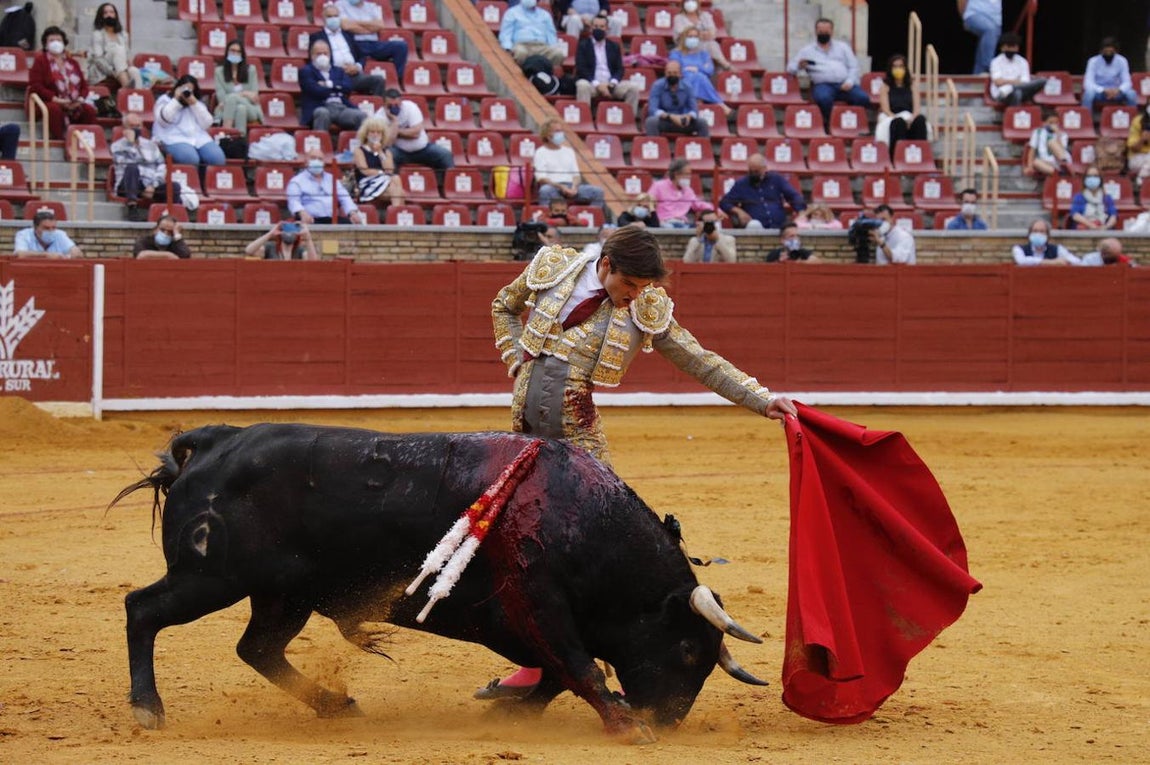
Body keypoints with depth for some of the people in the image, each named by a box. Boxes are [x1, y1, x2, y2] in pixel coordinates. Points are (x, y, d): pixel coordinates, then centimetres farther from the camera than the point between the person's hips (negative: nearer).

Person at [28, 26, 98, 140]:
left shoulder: (72, 62, 21)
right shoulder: (40, 61, 6)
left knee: (89, 110, -25)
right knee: (54, 109, -39)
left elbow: (84, 85, 18)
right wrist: (55, 99, -18)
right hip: (51, 102, -4)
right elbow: (35, 86, -7)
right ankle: (57, 140, -37)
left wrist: (81, 98, -6)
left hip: (75, 104, 4)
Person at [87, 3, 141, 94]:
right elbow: (98, 59, -13)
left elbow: (125, 56, 15)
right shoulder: (98, 34, -3)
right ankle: (126, 87, -51)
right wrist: (114, 72, -25)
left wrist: (126, 65, -9)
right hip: (101, 76, -5)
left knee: (134, 71, -30)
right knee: (118, 49, -30)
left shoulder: (123, 35, 15)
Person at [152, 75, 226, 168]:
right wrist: (176, 100, -3)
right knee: (190, 159, -39)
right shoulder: (164, 100, 13)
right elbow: (164, 120, -5)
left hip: (199, 139, 4)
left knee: (218, 159, -26)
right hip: (174, 139, -4)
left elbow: (206, 124, 9)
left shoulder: (198, 103, 23)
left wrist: (194, 104, 0)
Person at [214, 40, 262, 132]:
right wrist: (244, 94, -15)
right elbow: (221, 96, -3)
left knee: (237, 103, -37)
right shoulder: (219, 71, 7)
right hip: (226, 111, 0)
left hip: (250, 110, 1)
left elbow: (254, 95, 4)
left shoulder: (251, 69, 11)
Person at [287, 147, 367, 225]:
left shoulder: (332, 179, 24)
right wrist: (302, 213, -31)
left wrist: (353, 213, -7)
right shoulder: (297, 181, 9)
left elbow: (344, 198, 15)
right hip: (311, 220, -4)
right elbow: (294, 202, -7)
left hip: (333, 219, 5)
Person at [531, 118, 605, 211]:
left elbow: (576, 174, 18)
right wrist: (561, 187, -18)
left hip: (571, 187, 5)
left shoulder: (569, 151, 23)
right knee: (545, 191, -42)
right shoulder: (541, 152, 6)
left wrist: (574, 187, -6)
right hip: (552, 186, -5)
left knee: (598, 192, -18)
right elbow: (541, 178, -5)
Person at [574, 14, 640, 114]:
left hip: (610, 84, 3)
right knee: (583, 86, -37)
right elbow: (581, 68, -4)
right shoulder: (583, 45, 7)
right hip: (591, 83, -3)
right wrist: (597, 84, -17)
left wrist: (612, 83, -11)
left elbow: (619, 69, 11)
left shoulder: (614, 46, 17)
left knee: (633, 88, -19)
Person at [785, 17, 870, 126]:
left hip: (844, 84, 2)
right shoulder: (807, 50, 17)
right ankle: (829, 125, -23)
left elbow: (853, 67, 16)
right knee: (824, 98, -39)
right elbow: (790, 67, 15)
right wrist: (799, 66, -11)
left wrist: (849, 82, -5)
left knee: (863, 98, -28)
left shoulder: (842, 47, 22)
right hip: (823, 84, -2)